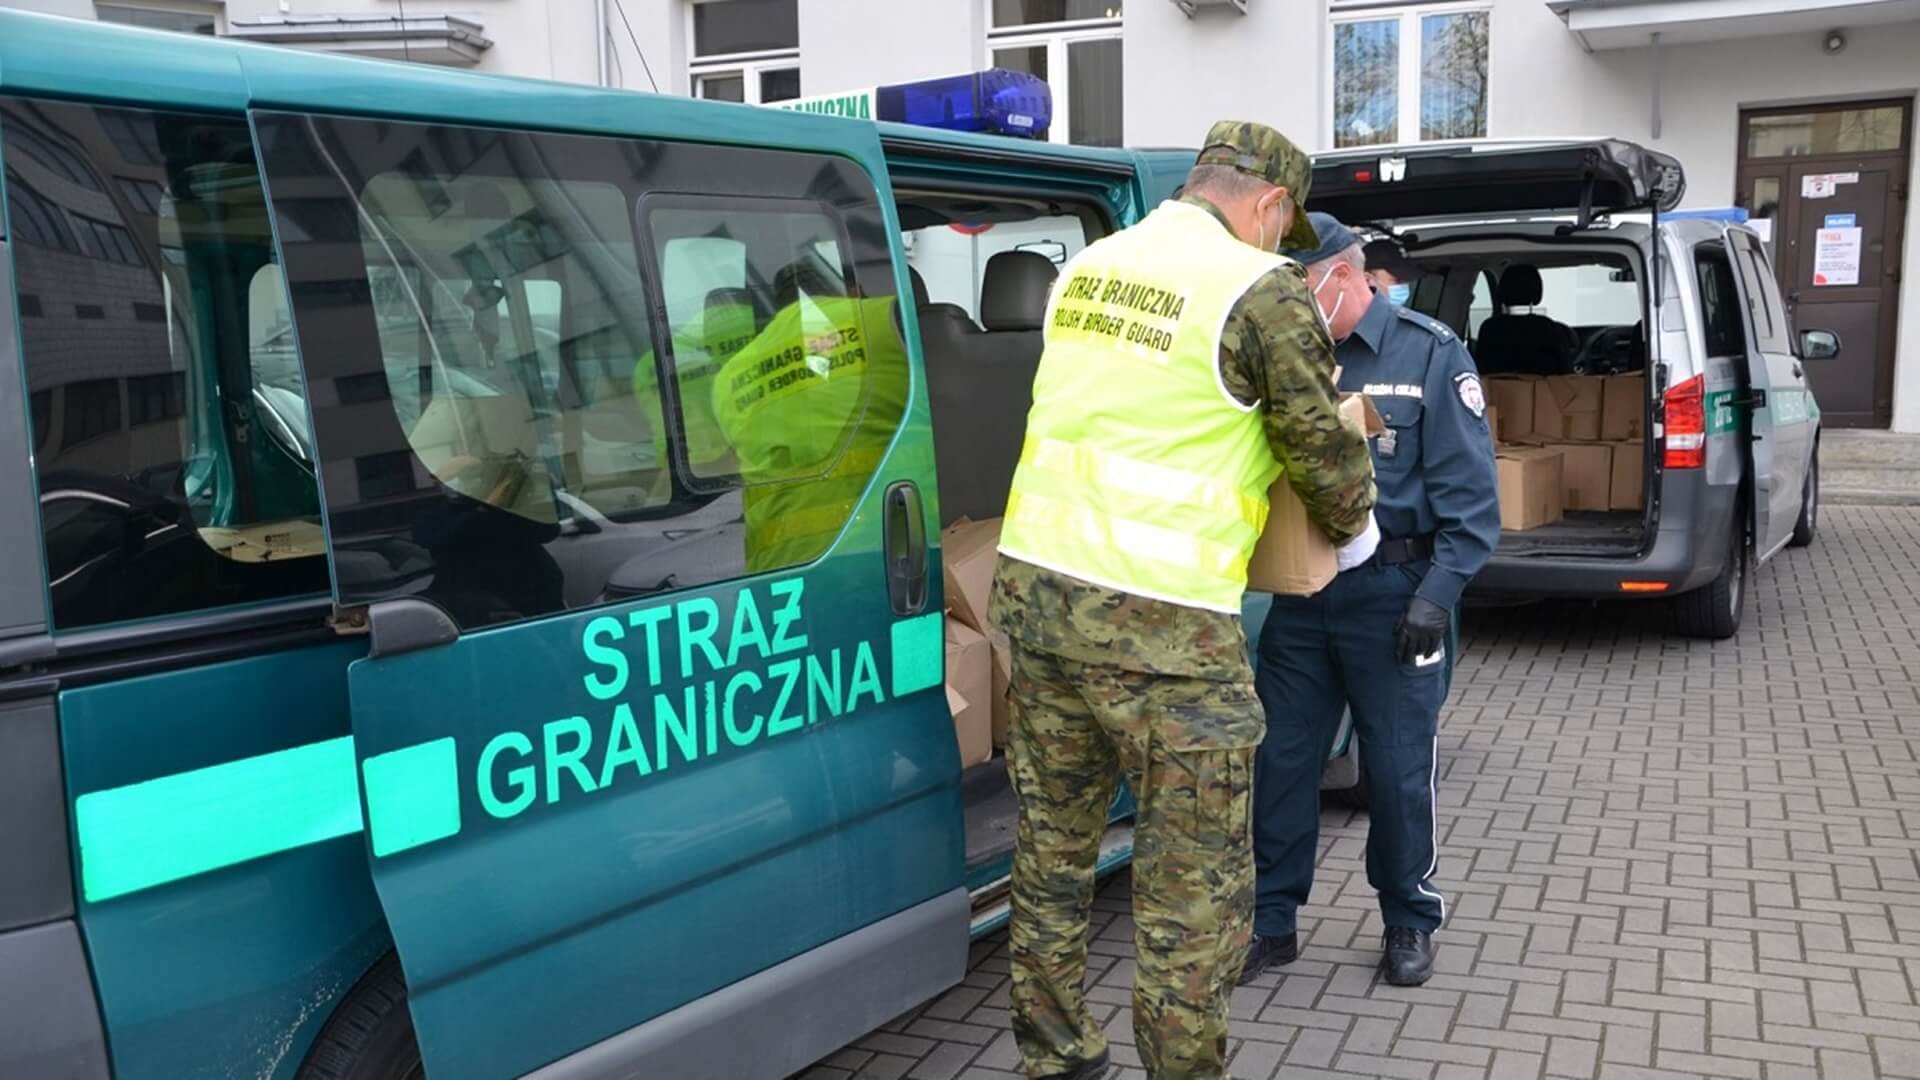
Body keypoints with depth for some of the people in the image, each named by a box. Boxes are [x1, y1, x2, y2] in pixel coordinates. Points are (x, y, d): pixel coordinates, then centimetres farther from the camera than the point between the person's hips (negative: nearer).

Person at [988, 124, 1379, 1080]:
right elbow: (1322, 443, 1)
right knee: (1194, 890, 5)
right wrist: (1355, 529, 20)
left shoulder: (1087, 268, 12)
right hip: (1160, 621, -7)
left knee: (1052, 850, 19)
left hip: (1036, 580, 8)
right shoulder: (1262, 290, -8)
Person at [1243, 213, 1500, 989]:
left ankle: (1410, 921, 27)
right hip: (1302, 589, 4)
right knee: (1281, 760, 8)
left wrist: (1437, 594, -16)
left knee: (1399, 770, 7)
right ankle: (1270, 922, 21)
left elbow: (1470, 494, -8)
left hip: (1392, 592, -4)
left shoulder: (1429, 354, -5)